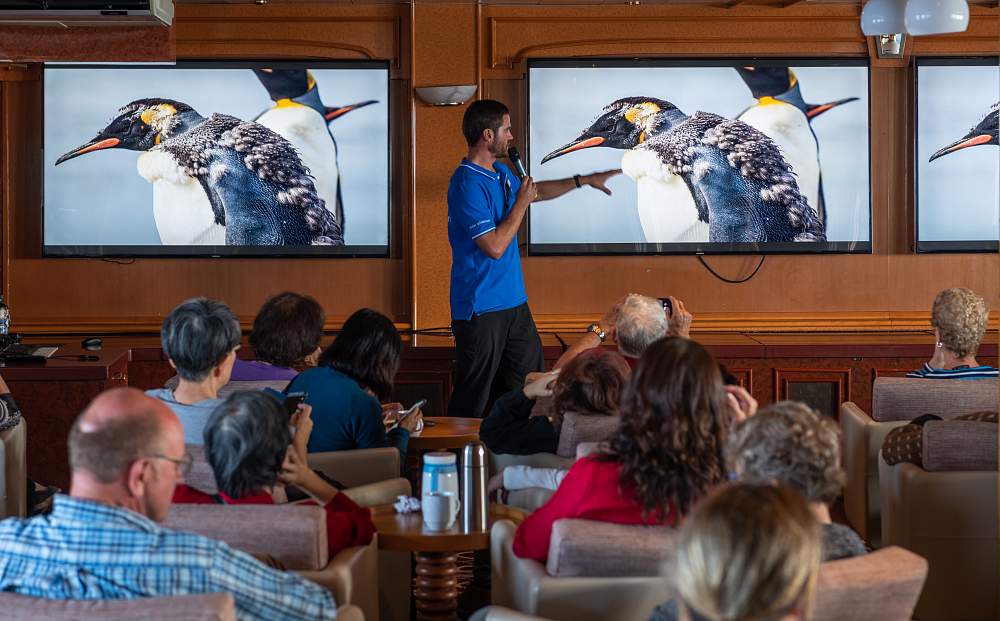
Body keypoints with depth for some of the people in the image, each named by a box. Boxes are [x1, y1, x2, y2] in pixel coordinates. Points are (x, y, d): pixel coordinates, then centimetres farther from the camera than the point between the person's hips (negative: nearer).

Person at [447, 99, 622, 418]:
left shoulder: (501, 173, 11)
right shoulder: (467, 185, -19)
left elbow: (536, 190, 33)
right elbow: (495, 246, -23)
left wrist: (585, 180, 32)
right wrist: (521, 203, -12)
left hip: (513, 302, 9)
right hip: (480, 308, -9)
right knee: (472, 401, -3)